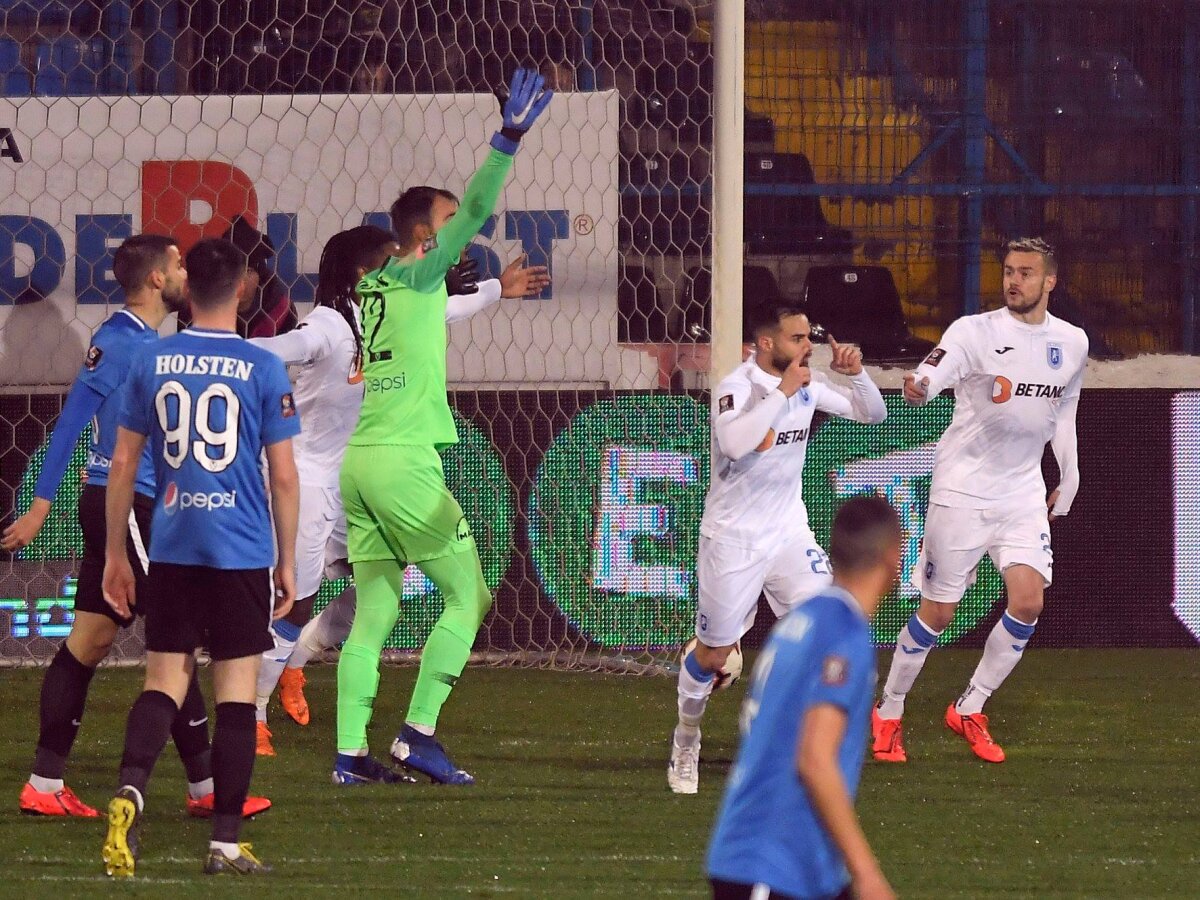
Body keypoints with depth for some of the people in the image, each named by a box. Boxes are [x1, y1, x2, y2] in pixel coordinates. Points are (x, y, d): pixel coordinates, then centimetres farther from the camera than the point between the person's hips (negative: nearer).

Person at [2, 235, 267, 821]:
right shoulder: (119, 339, -14)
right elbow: (71, 422, -16)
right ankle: (205, 786, -2)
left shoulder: (146, 340, 15)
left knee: (88, 643, 8)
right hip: (125, 504, -10)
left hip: (129, 506, 10)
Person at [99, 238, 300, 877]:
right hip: (242, 555, -2)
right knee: (237, 691, 4)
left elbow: (122, 465, 6)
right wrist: (288, 561, 7)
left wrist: (114, 554, 15)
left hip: (170, 551, 2)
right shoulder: (262, 370, -5)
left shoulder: (150, 363, 2)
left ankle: (129, 792, -19)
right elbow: (284, 476, -3)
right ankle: (226, 842, 4)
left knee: (164, 683, 8)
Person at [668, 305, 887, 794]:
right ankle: (686, 739, 32)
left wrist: (856, 373, -11)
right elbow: (735, 443, -39)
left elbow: (872, 413, 8)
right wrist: (783, 391, -34)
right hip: (733, 537, -5)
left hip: (788, 532, 5)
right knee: (714, 652, 7)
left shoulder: (807, 383, 0)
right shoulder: (738, 386, -19)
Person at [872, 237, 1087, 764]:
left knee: (1029, 600, -11)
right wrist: (918, 386, -53)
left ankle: (969, 710, 7)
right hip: (961, 488, -4)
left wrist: (1067, 483, 23)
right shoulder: (976, 331, -11)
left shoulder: (1071, 344, 5)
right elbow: (936, 371, -30)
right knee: (938, 612, -1)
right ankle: (888, 714, 18)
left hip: (1024, 492, 4)